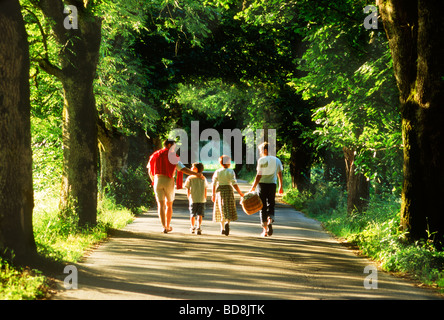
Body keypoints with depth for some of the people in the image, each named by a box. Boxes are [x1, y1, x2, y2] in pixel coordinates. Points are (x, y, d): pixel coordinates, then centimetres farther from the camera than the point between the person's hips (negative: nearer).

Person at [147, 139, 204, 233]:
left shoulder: (155, 155, 9)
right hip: (169, 182, -2)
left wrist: (153, 180, 32)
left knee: (161, 204, -1)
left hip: (158, 180, 2)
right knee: (169, 204, 16)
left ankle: (164, 227, -14)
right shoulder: (173, 157, -4)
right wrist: (196, 174, -9)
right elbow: (183, 169, -12)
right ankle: (168, 226, 24)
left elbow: (150, 171, 16)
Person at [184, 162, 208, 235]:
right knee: (200, 214, 0)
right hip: (202, 199, 1)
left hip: (193, 199, -1)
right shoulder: (203, 178, 3)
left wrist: (189, 197, 11)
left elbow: (188, 189, -3)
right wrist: (205, 198, 17)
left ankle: (192, 228, 22)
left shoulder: (190, 178, -5)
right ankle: (198, 227, -13)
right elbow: (205, 189, 6)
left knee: (192, 214, 12)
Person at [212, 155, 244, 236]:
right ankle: (227, 222, -24)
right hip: (228, 190, -3)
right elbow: (234, 184, -12)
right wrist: (240, 193, -6)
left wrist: (213, 194, 9)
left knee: (221, 210, 12)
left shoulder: (217, 172, 1)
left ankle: (222, 228, 13)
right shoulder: (230, 172, -7)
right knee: (228, 210, 3)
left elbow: (214, 184, 0)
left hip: (219, 191, 3)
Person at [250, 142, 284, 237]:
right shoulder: (277, 160, 6)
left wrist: (253, 187, -7)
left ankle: (265, 230, 6)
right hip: (272, 184, 3)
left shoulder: (261, 160, -8)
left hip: (262, 184, -3)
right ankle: (270, 221, -17)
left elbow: (259, 176, -11)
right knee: (271, 205, 12)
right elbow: (279, 174, 13)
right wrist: (281, 186, 23)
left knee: (262, 207, 5)